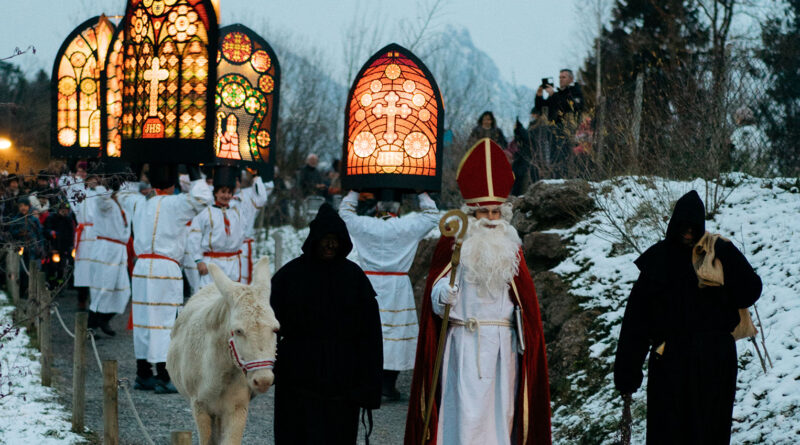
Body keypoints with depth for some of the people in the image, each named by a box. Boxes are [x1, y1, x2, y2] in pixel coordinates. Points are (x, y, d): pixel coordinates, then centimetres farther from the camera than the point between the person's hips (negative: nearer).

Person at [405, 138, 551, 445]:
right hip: (465, 342, -4)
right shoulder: (454, 244, -1)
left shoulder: (511, 247, 11)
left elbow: (525, 301, 13)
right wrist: (444, 296, -28)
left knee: (500, 409, 4)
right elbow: (435, 293, -6)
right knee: (467, 411, -10)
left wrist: (526, 339, 5)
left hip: (503, 343, 4)